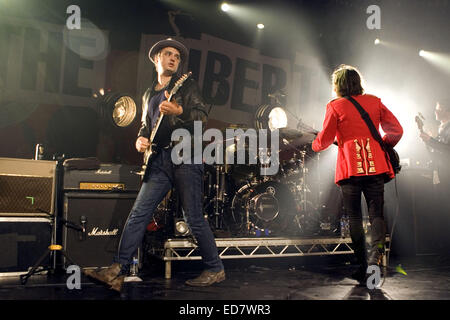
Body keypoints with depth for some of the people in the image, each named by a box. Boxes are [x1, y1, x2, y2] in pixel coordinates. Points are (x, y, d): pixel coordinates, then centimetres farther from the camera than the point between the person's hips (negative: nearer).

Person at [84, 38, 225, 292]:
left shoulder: (187, 85, 6)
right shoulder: (149, 94, 23)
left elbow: (203, 116, -6)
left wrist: (179, 111, -25)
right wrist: (141, 139, 8)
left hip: (185, 156, -5)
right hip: (159, 159, 5)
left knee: (195, 218, -3)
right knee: (139, 213, -3)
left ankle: (216, 270, 12)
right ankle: (118, 271, -1)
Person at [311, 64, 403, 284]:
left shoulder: (335, 106, 2)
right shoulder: (374, 102, 11)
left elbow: (324, 140, 0)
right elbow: (396, 130, 8)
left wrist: (315, 145, 22)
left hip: (350, 169, -2)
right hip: (375, 166, 2)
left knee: (354, 217, 7)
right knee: (376, 214, 5)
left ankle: (362, 265, 7)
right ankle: (376, 252, -19)